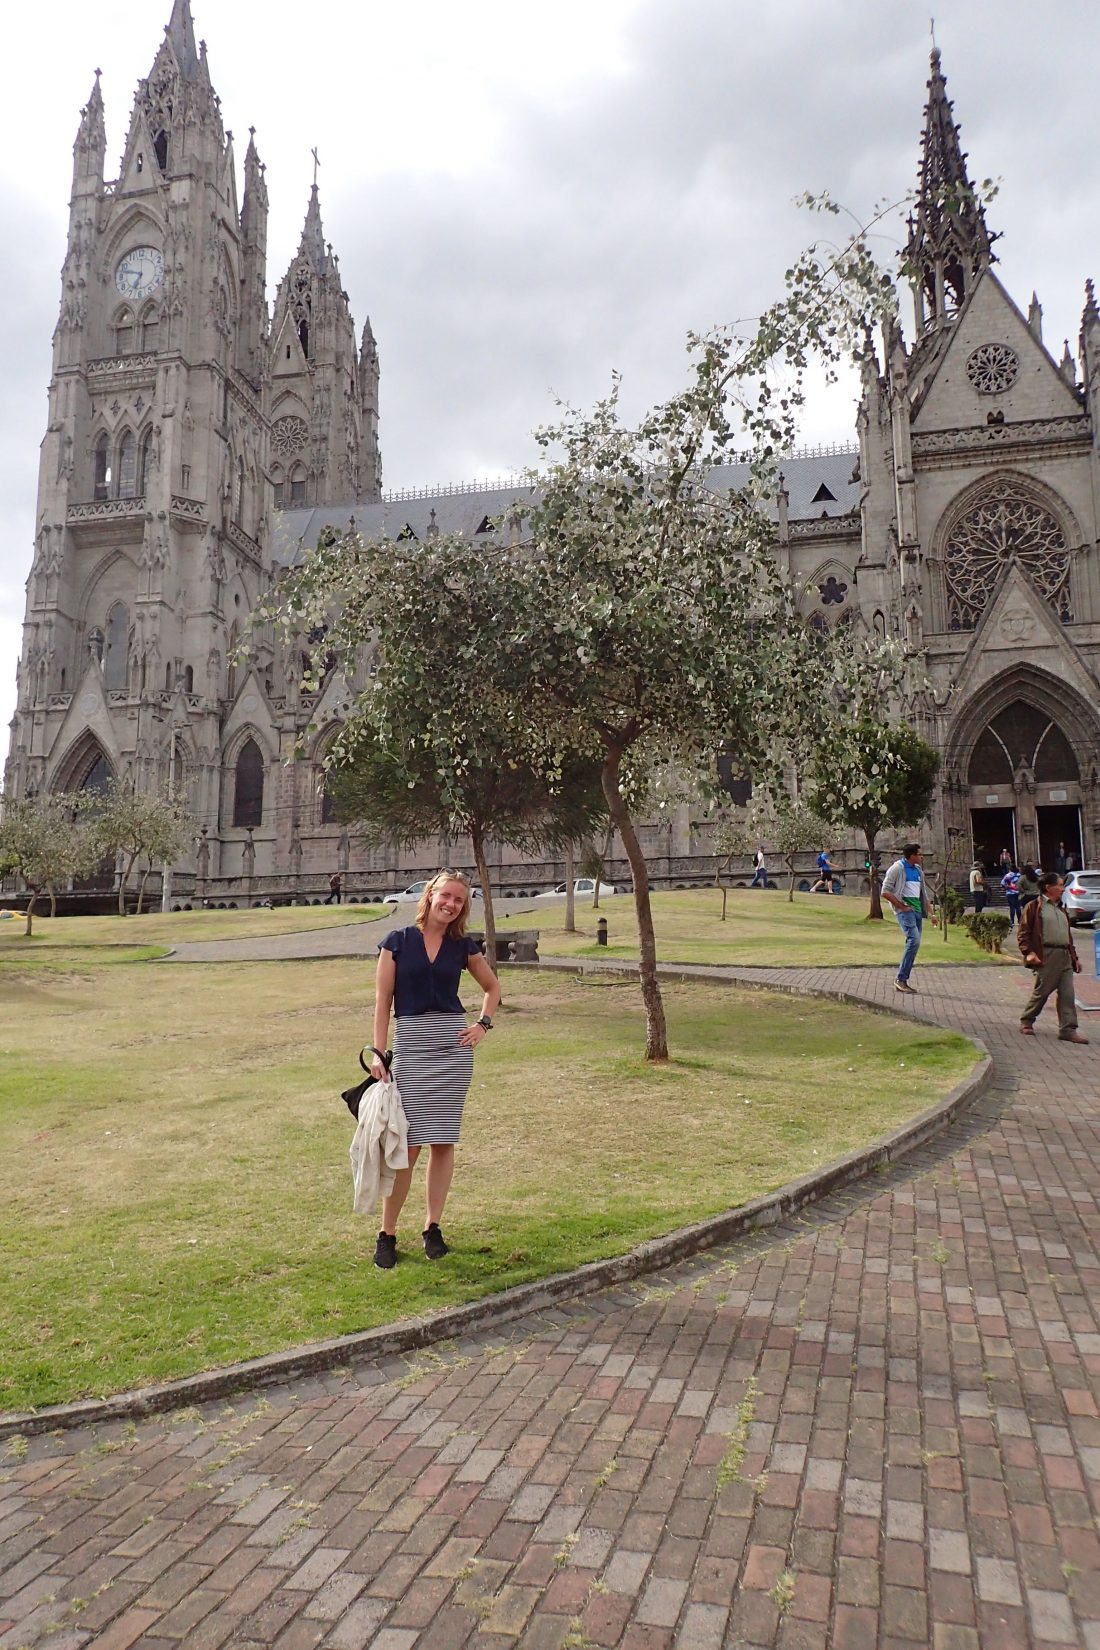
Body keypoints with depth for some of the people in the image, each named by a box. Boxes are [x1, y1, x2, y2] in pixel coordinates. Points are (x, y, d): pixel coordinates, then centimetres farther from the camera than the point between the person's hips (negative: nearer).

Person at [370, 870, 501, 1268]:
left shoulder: (464, 946, 6)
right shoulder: (397, 942, -1)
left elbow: (492, 986, 20)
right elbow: (383, 1001, 0)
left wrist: (483, 1024, 6)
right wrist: (377, 1052, -6)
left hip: (453, 1046, 2)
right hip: (409, 1046, -2)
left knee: (443, 1141, 7)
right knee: (407, 1144, -4)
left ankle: (432, 1227, 21)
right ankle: (387, 1233, 10)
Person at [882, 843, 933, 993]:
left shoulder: (918, 870, 17)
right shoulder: (897, 868, -7)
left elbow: (924, 893, 24)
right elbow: (885, 892, -11)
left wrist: (931, 912, 17)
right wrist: (902, 907, -11)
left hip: (918, 910, 8)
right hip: (905, 910, -8)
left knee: (914, 944, 5)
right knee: (914, 940, -20)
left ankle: (904, 981, 11)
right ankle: (900, 979, -15)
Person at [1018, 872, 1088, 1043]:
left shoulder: (1061, 909, 21)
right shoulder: (1033, 907, -2)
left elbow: (1068, 934, 25)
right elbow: (1023, 933, -7)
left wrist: (1075, 956, 19)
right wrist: (1029, 952, -18)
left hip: (1065, 955, 7)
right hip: (1046, 955, -7)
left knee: (1067, 993, 0)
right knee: (1042, 991, 0)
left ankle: (1068, 1029, 2)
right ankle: (1026, 1021, 18)